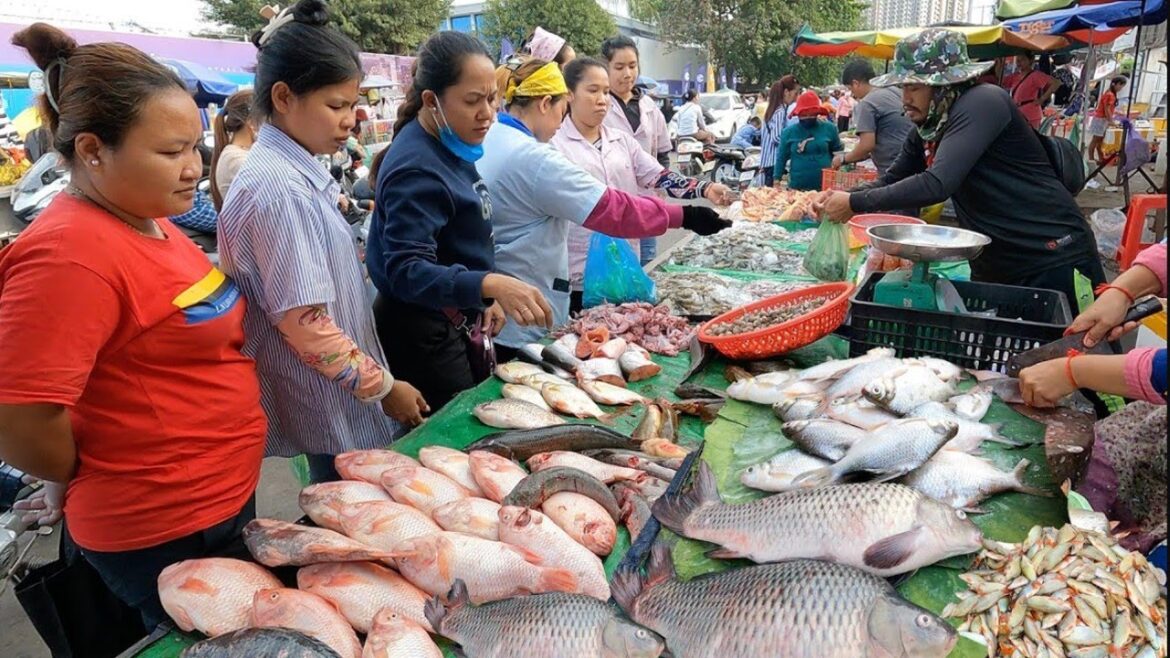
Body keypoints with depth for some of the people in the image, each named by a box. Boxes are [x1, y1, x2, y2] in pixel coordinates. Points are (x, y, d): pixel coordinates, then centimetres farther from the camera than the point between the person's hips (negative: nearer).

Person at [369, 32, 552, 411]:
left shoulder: (451, 148, 4)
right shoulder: (416, 168, -25)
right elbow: (407, 270, -33)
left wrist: (486, 299, 16)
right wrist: (491, 285, -45)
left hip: (454, 323, 9)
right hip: (422, 335, -9)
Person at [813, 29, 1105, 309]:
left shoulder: (982, 103, -20)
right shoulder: (926, 129, 5)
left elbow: (937, 184, -31)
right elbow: (892, 181, 8)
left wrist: (855, 204, -27)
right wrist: (843, 197, -12)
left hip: (1054, 260, -8)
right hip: (994, 267, 8)